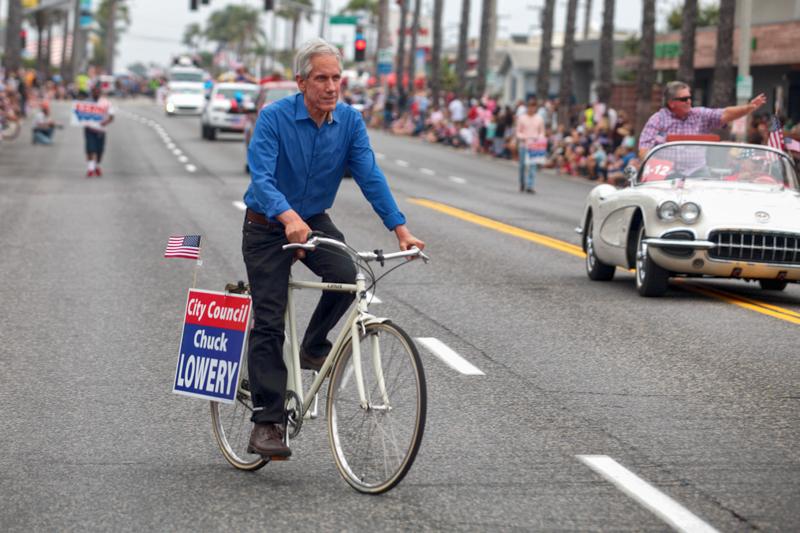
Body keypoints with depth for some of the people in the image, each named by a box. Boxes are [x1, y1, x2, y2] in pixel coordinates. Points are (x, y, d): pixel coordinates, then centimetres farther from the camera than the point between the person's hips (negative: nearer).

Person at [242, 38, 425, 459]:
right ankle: (266, 423, -3)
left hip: (314, 222, 4)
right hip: (267, 228, -3)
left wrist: (400, 228, -25)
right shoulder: (274, 118, -22)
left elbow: (369, 176, -13)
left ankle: (313, 348, 2)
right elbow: (261, 178, -32)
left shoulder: (350, 121, -9)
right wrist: (289, 217, -50)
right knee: (268, 323, -7)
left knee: (346, 275, -25)